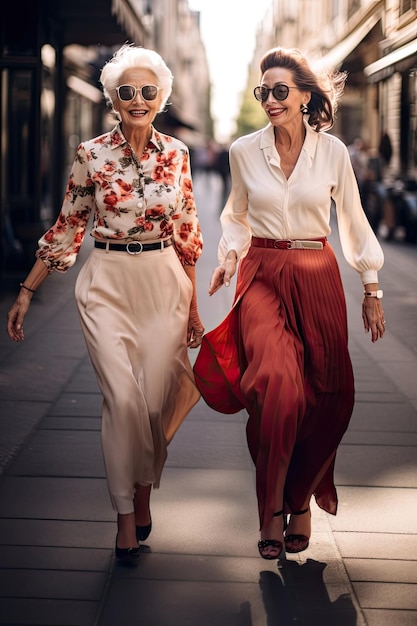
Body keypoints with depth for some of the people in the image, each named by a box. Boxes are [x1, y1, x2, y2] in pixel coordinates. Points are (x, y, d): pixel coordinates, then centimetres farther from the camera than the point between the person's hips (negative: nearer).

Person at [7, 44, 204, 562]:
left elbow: (185, 233, 10)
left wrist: (193, 304, 11)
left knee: (156, 400, 1)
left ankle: (143, 492, 26)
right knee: (123, 398, -11)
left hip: (164, 283, 2)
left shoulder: (175, 154, 4)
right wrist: (26, 292, 3)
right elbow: (67, 229, 4)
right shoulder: (92, 155, -3)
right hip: (107, 284, -2)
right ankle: (126, 514, 2)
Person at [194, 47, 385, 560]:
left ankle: (301, 499, 24)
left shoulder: (332, 151, 0)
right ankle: (272, 507, -11)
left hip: (317, 278, 1)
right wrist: (229, 255, -1)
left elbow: (353, 221, 8)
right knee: (277, 382, -24)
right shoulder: (244, 151, 2)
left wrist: (372, 289, 10)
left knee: (324, 396, 1)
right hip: (263, 277, -1)